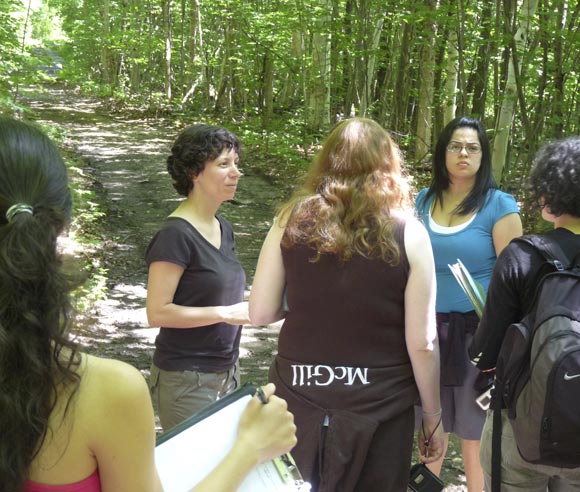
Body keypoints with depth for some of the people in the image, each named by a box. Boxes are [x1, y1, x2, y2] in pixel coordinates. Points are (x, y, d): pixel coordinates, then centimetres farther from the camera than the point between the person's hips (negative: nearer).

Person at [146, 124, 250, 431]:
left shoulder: (222, 227, 8)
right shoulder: (176, 235, -18)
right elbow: (158, 312, -20)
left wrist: (245, 307, 3)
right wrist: (226, 313, -21)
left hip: (226, 371, 8)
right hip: (187, 379, -8)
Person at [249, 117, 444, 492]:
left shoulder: (293, 220, -5)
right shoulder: (408, 233, -9)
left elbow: (261, 314, -2)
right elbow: (422, 343, -9)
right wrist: (433, 417, 4)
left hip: (298, 397, 2)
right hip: (377, 408, -1)